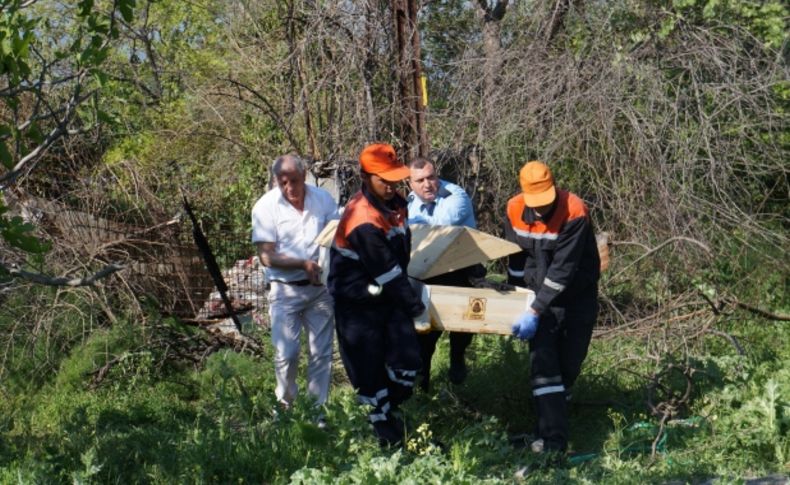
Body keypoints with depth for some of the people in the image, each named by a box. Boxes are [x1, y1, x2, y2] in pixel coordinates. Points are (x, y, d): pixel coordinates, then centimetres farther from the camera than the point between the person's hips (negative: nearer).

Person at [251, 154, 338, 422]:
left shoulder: (323, 198, -1)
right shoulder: (265, 207, -9)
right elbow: (267, 257, -12)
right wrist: (304, 264, -24)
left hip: (321, 287, 3)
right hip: (286, 289, -2)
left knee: (321, 353, 7)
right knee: (286, 353, -7)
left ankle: (317, 413, 19)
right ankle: (285, 406, 18)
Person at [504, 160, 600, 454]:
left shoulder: (574, 213, -25)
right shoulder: (515, 210, -8)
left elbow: (562, 270, -28)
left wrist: (535, 311, -31)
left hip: (578, 299, -3)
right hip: (541, 297, 3)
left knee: (569, 365, 5)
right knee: (543, 364, -11)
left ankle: (552, 422, 26)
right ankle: (553, 437, -13)